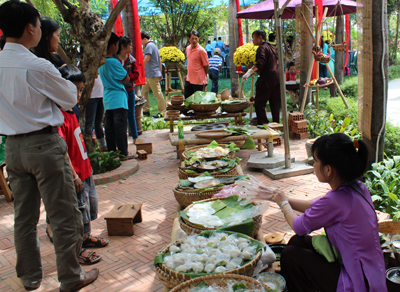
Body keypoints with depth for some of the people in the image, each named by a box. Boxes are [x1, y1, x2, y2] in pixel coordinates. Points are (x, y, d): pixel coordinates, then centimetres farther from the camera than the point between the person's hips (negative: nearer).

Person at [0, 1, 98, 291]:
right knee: (64, 215, 6)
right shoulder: (39, 67, -17)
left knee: (24, 216, 17)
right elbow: (70, 99, -4)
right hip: (44, 145, -7)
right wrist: (70, 84, 15)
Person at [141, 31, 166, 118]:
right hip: (149, 75, 10)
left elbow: (146, 59, -22)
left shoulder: (149, 46, -11)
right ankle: (146, 110, 17)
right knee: (144, 91, 13)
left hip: (152, 74, -10)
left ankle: (163, 111, -2)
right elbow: (159, 60, 21)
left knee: (157, 93, -6)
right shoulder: (153, 45, 20)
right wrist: (160, 73, 22)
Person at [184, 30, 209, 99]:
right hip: (189, 79, 7)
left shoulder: (201, 50, -15)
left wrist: (204, 77, 1)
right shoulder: (188, 48, 8)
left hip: (199, 81, -7)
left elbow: (206, 65, -8)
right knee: (187, 98, 13)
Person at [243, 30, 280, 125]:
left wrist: (250, 72, -35)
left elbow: (260, 62, -26)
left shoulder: (262, 48, -9)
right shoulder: (271, 47, 20)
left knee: (259, 103, -5)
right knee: (275, 103, 11)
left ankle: (263, 124, -9)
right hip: (277, 78, 9)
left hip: (267, 79, -9)